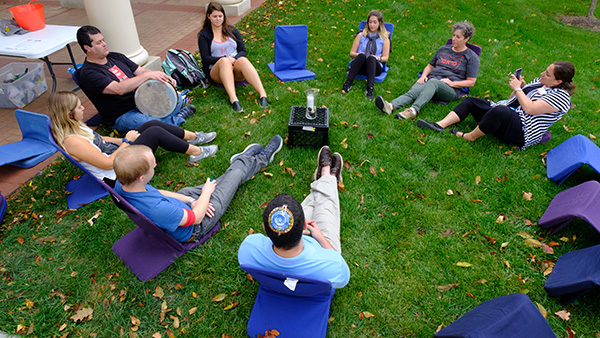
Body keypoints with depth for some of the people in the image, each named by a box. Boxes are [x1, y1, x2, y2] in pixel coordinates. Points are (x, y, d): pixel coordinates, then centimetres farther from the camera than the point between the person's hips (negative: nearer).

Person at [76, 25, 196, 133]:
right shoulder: (88, 73, -16)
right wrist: (147, 75, -30)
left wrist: (164, 77, -12)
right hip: (122, 116, -7)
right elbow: (118, 89, -30)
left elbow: (141, 71, 8)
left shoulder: (116, 57, 9)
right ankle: (178, 117, -9)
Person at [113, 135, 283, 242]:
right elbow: (196, 217, -29)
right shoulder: (158, 210, -46)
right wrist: (206, 193, -11)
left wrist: (190, 200, -7)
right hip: (193, 228, -6)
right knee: (235, 174, 7)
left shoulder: (121, 186, -21)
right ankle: (262, 158, 38)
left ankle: (245, 159, 51)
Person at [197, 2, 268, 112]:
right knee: (224, 61, -37)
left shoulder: (232, 30, 18)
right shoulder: (204, 35, 10)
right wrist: (226, 58, -16)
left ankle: (262, 94, -52)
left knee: (243, 60, -34)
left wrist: (235, 59, -14)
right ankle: (233, 99, -56)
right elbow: (206, 58, -1)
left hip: (237, 70, 2)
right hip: (216, 70, -1)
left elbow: (243, 51, 9)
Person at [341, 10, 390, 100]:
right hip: (359, 66, 1)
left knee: (371, 58, -35)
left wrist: (378, 58, -14)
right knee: (361, 55, -34)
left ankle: (370, 88, -53)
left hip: (375, 67, -1)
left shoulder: (384, 38, 16)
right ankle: (347, 84, -43)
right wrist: (358, 55, -9)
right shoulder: (361, 35, 19)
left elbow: (385, 58, 9)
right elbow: (351, 53, 14)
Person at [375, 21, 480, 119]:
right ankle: (391, 106, -56)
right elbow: (430, 66, 29)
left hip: (451, 90, -4)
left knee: (433, 82, -40)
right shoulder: (443, 49, 25)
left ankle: (414, 109, -59)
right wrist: (424, 76, 7)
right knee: (412, 93, -29)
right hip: (430, 81, 5)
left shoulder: (472, 57, 10)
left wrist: (452, 83, -11)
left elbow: (471, 82, 4)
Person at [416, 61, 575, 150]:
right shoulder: (539, 81, 18)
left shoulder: (560, 96, -7)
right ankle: (440, 125, -22)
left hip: (522, 133, -9)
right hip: (504, 115, 9)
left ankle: (470, 136, -22)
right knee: (470, 101, -1)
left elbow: (529, 109, -19)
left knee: (499, 110, -42)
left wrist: (518, 89, -8)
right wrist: (518, 86, 3)